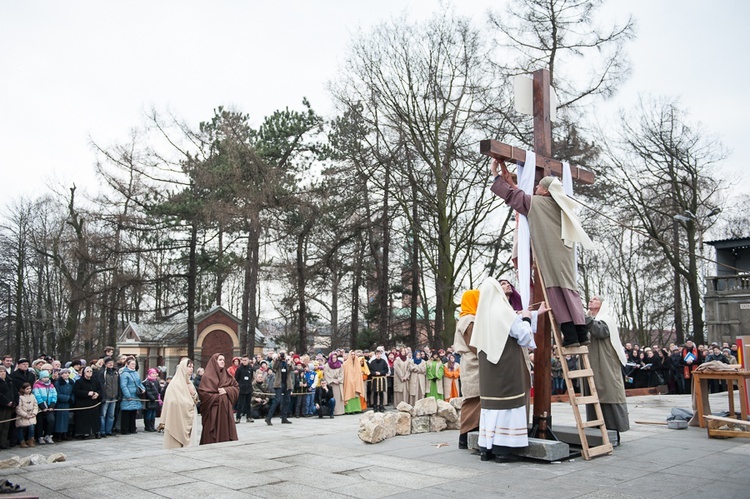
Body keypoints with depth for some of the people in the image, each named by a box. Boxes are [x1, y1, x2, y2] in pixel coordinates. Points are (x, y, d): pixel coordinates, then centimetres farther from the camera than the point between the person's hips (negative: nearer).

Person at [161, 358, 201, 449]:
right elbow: (175, 403, -18)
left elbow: (195, 401, 15)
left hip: (189, 419, 8)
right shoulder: (175, 384, -12)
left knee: (189, 440, 7)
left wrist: (194, 394, -3)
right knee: (177, 444, -5)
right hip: (178, 420, -8)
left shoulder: (189, 383, 13)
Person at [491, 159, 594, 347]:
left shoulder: (536, 202, -2)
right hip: (565, 252, 7)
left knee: (555, 291, -7)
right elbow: (521, 198, 32)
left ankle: (570, 334, -11)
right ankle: (581, 332, 2)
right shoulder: (559, 205, 20)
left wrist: (496, 175, 17)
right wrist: (510, 182, 36)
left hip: (551, 253, -7)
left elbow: (511, 195, 6)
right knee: (569, 289, 7)